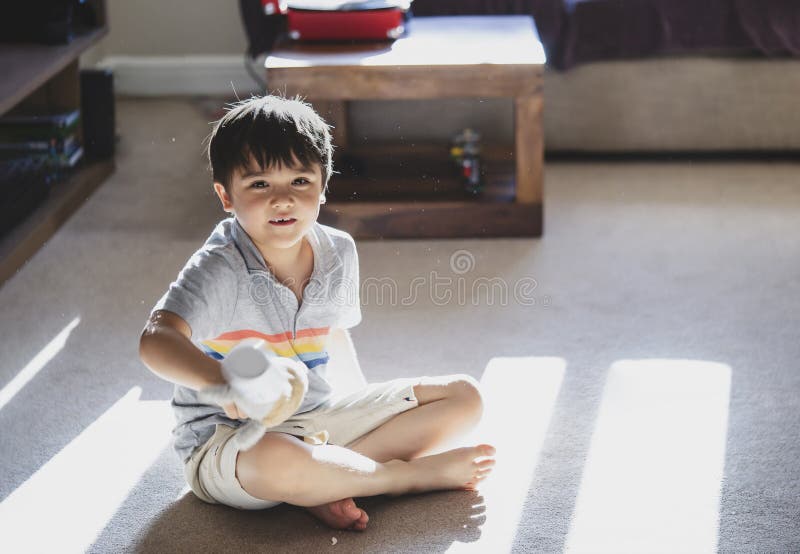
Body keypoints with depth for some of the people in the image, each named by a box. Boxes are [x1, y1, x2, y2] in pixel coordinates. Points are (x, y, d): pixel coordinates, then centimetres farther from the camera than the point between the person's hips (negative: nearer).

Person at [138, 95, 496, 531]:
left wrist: (361, 390, 22)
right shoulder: (219, 270, -20)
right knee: (275, 459, -44)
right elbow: (156, 341, -37)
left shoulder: (338, 253, 1)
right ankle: (417, 472, -17)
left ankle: (328, 485, -18)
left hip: (318, 419, 7)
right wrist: (223, 380, -55)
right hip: (227, 437, -7)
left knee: (464, 397, 2)